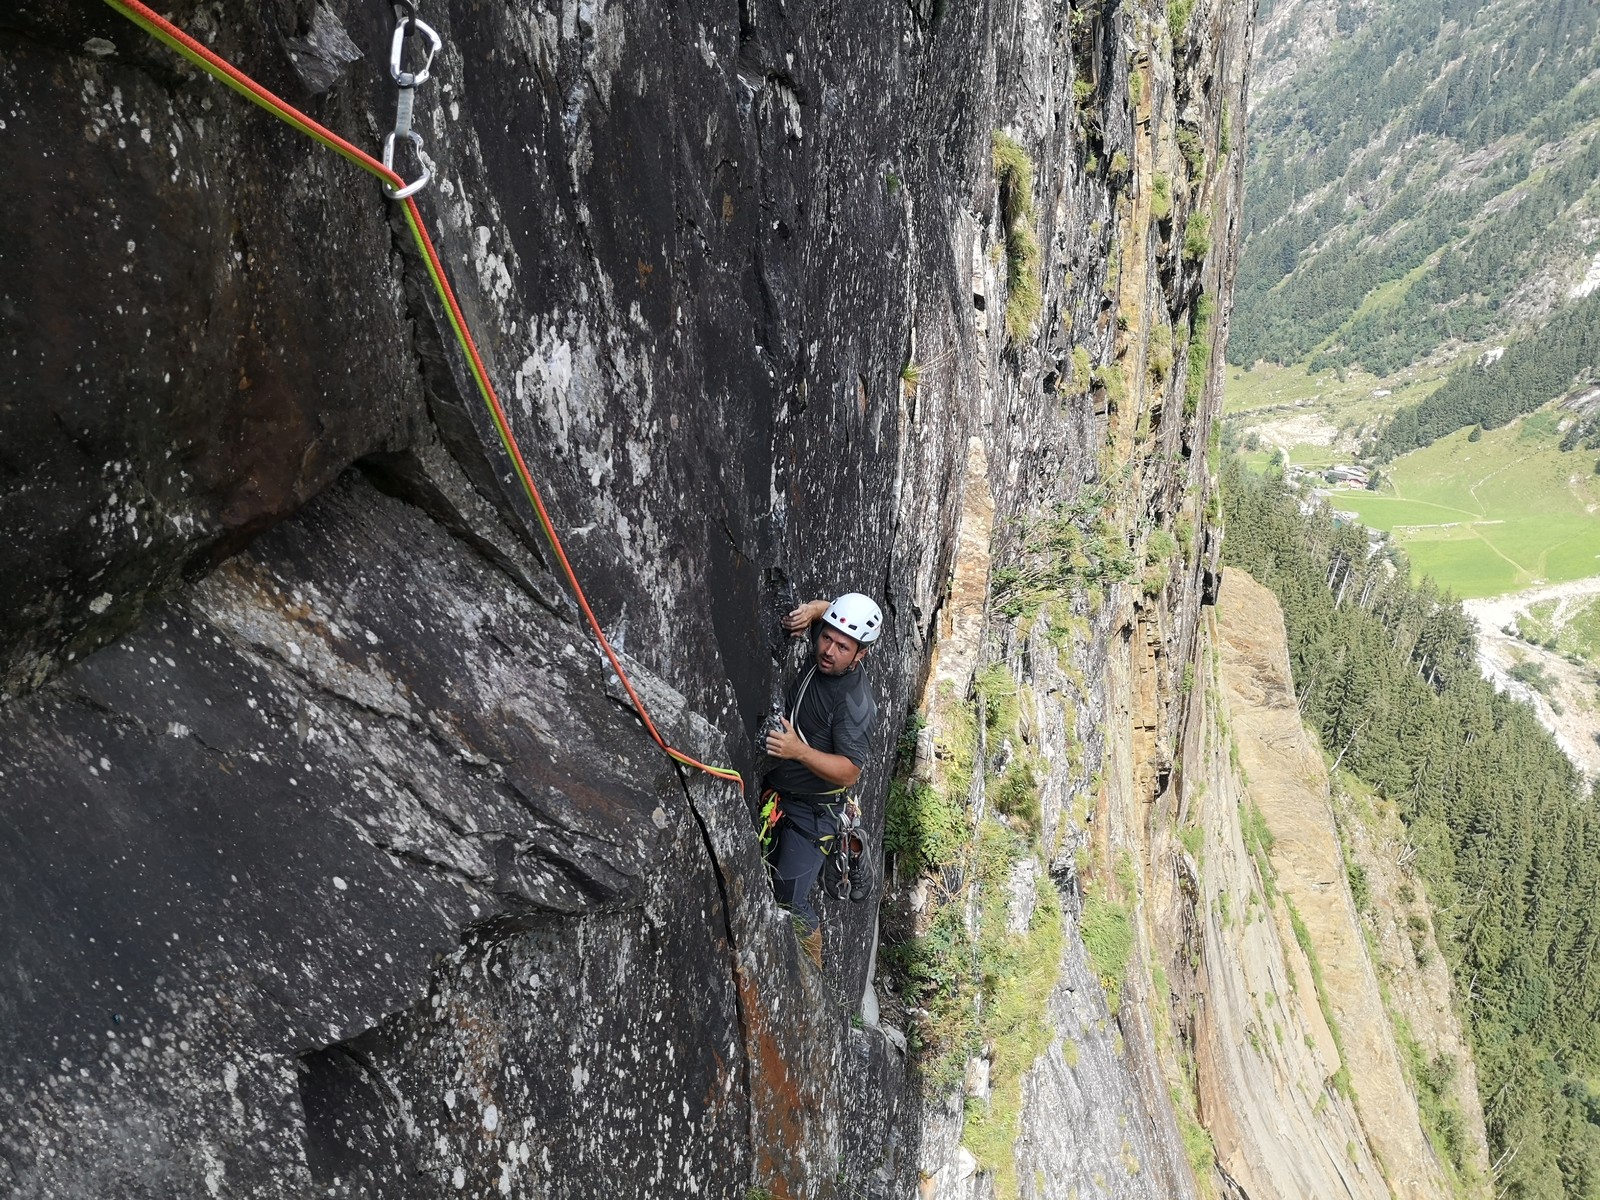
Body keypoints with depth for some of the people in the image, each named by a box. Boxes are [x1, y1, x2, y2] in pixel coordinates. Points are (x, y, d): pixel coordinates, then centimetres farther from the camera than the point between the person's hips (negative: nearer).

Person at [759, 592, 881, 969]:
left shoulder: (854, 702, -28)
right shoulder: (824, 658, -8)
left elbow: (850, 772, -31)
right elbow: (826, 610, 12)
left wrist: (799, 750, -44)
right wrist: (813, 610, -13)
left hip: (812, 811, -8)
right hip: (777, 796, 8)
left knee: (792, 903, -5)